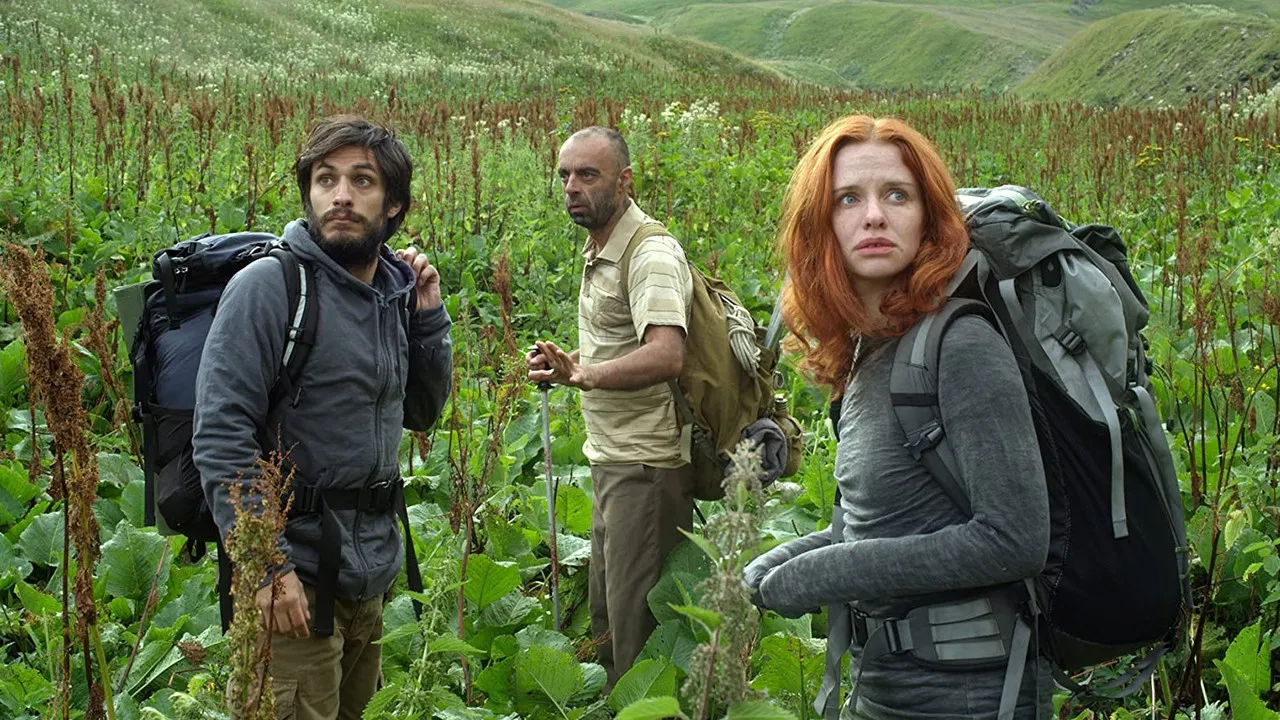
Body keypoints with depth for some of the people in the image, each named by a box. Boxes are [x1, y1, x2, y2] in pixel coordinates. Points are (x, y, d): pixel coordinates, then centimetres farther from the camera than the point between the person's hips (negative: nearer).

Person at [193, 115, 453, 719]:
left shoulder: (392, 290, 6)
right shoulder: (269, 286, -15)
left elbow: (421, 413, 17)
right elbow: (219, 435, -20)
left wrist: (428, 316, 3)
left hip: (371, 569, 7)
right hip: (297, 570, -7)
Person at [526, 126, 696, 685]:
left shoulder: (651, 254, -18)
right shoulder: (598, 251, 14)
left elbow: (666, 355, -35)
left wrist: (583, 374, -46)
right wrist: (566, 361, 12)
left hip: (647, 468, -10)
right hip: (611, 461, 10)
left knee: (638, 627, -4)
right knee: (604, 617, 19)